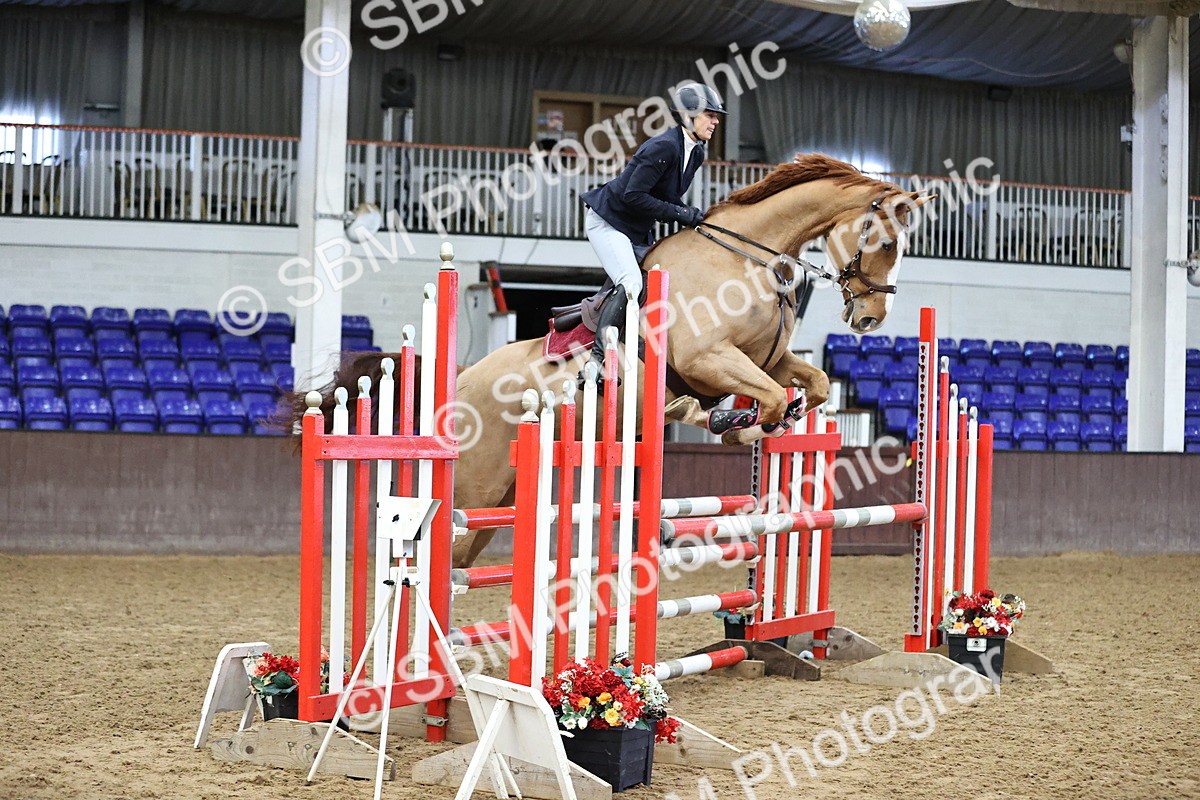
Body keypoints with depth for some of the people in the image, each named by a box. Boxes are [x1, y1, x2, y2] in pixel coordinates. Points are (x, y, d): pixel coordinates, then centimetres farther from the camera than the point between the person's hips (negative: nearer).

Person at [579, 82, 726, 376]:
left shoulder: (696, 153, 4)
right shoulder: (663, 146, -25)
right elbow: (633, 196, -28)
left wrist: (690, 215, -5)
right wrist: (679, 213, -25)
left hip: (638, 231, 10)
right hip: (607, 220, -10)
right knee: (631, 283, -25)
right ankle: (597, 360, -23)